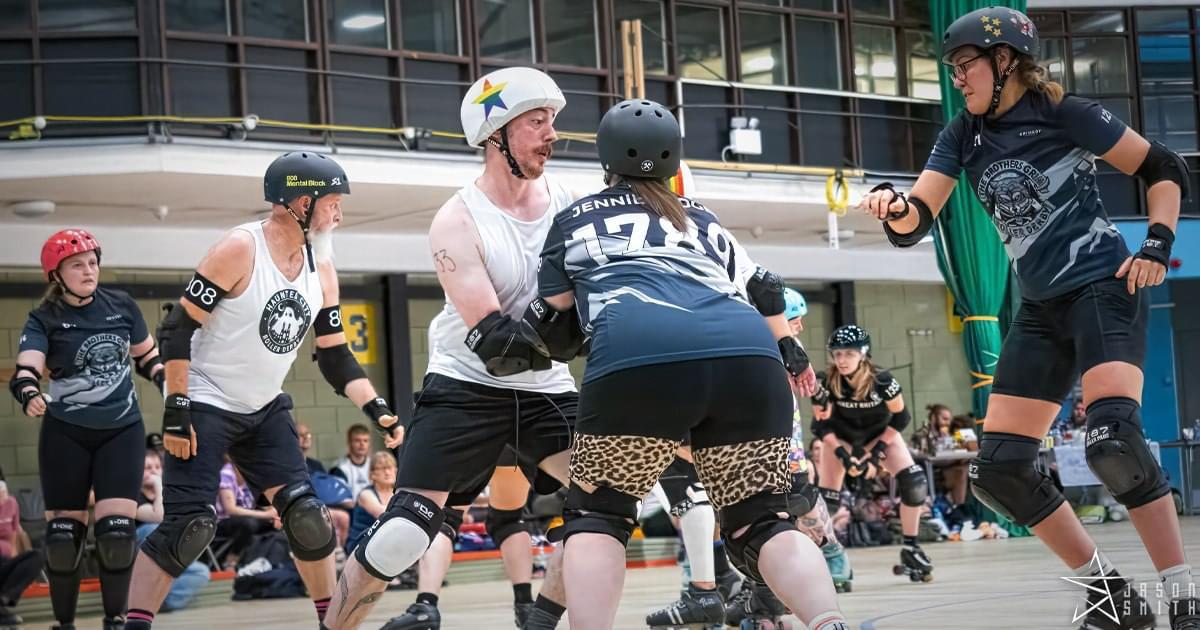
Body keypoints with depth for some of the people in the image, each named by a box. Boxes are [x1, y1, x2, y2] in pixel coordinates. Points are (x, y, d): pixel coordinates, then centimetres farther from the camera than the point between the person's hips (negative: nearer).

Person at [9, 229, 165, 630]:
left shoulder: (121, 306, 0)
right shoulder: (45, 319, -7)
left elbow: (147, 356, 14)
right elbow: (26, 370, -21)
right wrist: (29, 395, -43)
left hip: (122, 431, 1)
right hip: (65, 435, -1)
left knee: (117, 530, -10)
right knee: (64, 534, 0)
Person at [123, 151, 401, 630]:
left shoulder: (321, 269, 3)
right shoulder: (240, 249, -19)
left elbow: (335, 357, 8)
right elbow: (178, 329, -18)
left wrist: (375, 408, -5)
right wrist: (176, 410, -22)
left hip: (265, 410, 7)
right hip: (205, 405, -7)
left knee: (307, 518, 0)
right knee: (189, 526, -16)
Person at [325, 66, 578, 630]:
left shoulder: (568, 205, -1)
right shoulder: (458, 222, -16)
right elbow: (495, 339, -24)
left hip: (545, 388, 5)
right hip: (466, 386, -5)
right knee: (402, 533, -13)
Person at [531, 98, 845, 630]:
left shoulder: (573, 221, 29)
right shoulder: (700, 217, 36)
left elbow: (555, 334, 30)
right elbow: (763, 291, 38)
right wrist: (789, 352, 56)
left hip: (638, 361, -3)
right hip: (748, 358, 3)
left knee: (595, 516, 16)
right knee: (762, 524, 12)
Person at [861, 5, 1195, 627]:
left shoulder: (1064, 114, -8)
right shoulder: (963, 136, 8)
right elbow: (915, 222, -2)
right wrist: (892, 206, -24)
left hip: (1104, 290, -7)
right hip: (1042, 311, 7)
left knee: (1113, 438, -29)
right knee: (998, 469, 0)